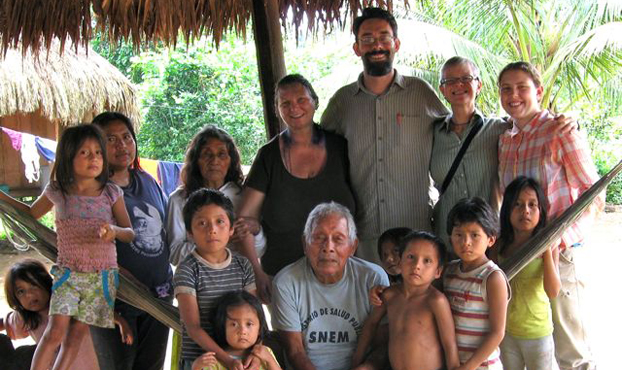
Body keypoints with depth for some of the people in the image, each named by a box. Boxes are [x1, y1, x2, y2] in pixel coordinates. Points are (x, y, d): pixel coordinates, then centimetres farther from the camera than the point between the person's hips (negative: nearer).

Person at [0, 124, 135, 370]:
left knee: (76, 336, 3)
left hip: (102, 276, 1)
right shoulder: (57, 191, -1)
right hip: (68, 273, 0)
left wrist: (114, 230, -21)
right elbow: (31, 214, 18)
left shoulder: (111, 193, -3)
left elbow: (130, 234, 1)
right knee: (55, 331, -13)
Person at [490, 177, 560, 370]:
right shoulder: (499, 246, -4)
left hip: (537, 333, -3)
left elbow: (553, 292, -21)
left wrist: (547, 251, -24)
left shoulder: (548, 246, -11)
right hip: (506, 331, 3)